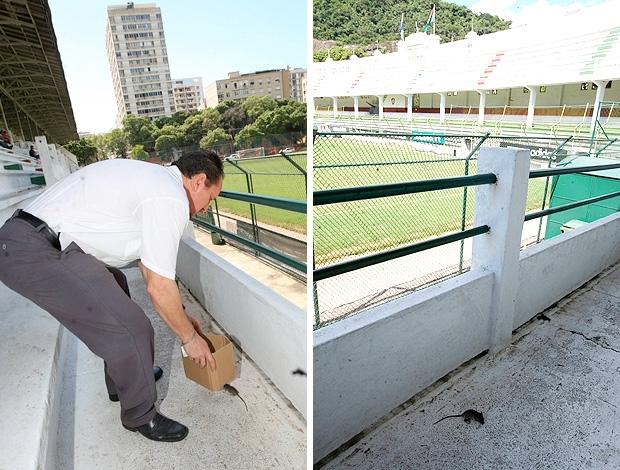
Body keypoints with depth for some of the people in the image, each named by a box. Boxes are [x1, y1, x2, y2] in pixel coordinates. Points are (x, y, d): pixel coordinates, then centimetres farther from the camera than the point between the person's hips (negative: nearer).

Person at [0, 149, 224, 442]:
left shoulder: (153, 178, 15)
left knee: (113, 286, 28)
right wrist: (190, 337, 2)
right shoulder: (172, 200, -17)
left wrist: (181, 315, 25)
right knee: (131, 330, -11)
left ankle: (125, 379, 41)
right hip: (37, 254, -11)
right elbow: (159, 286, -14)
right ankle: (140, 417, 16)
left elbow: (147, 263, 20)